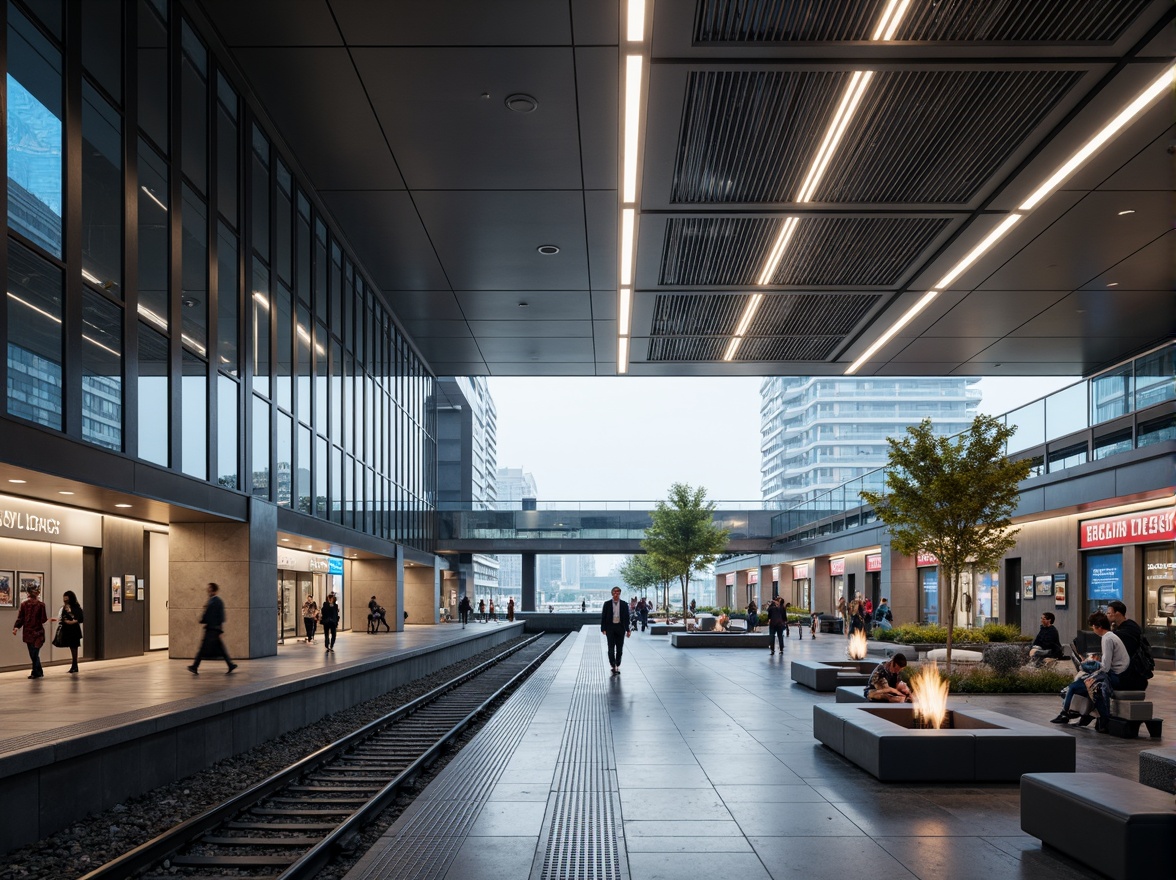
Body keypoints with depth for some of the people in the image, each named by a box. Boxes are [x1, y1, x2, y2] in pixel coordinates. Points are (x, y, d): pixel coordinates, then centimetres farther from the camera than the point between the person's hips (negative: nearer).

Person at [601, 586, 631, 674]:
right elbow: (603, 617, 2)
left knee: (619, 648, 6)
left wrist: (627, 630, 2)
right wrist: (603, 629, -5)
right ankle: (613, 666, -2)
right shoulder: (607, 604, 1)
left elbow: (627, 617, 5)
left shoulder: (624, 604, 3)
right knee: (611, 648, -5)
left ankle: (617, 666, 18)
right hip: (610, 628, -1)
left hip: (620, 628, 1)